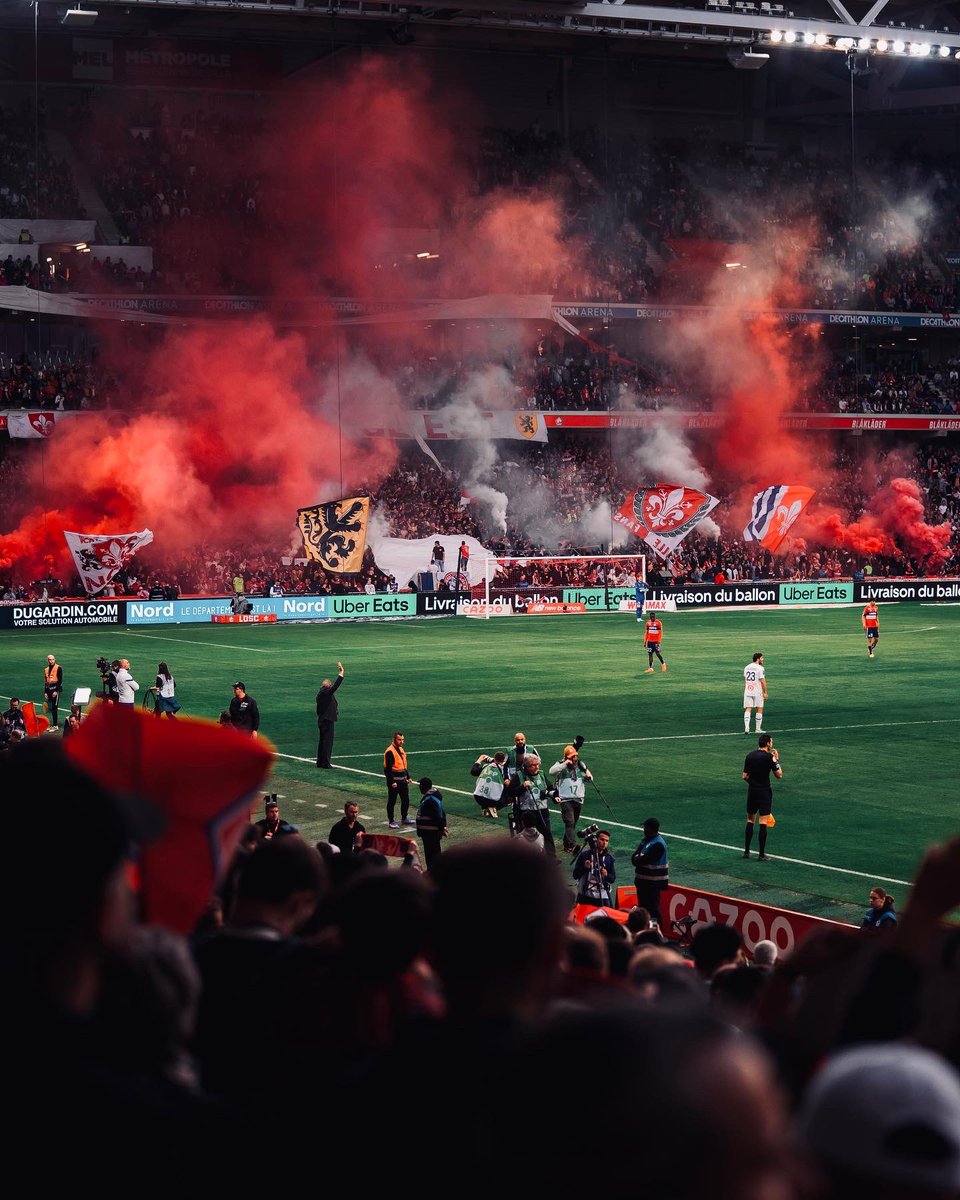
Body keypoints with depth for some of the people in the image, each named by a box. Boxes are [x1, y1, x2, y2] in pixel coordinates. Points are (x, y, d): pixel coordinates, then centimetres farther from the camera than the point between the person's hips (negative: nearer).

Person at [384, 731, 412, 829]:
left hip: (403, 779, 9)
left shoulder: (401, 750, 12)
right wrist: (392, 782, -23)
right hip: (394, 780, -9)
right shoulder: (390, 751, -17)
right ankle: (391, 821, 7)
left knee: (406, 800, 16)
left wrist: (408, 777, 19)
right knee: (392, 801, 1)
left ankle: (405, 818, 29)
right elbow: (388, 768, -20)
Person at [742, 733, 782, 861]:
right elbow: (779, 775, -6)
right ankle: (761, 854, -4)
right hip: (764, 792, -5)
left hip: (752, 791, 5)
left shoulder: (750, 756, 4)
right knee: (763, 822, -3)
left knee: (750, 820, 15)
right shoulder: (769, 757, -11)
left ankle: (746, 851, 16)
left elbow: (745, 776, 5)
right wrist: (777, 760, 4)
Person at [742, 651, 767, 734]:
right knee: (759, 709, 8)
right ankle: (758, 729, 10)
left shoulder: (746, 667, 10)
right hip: (757, 692, -5)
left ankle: (746, 728, -10)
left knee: (747, 709, 2)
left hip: (747, 691, 5)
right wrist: (765, 692, -7)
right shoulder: (760, 668, -11)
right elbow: (762, 681, -13)